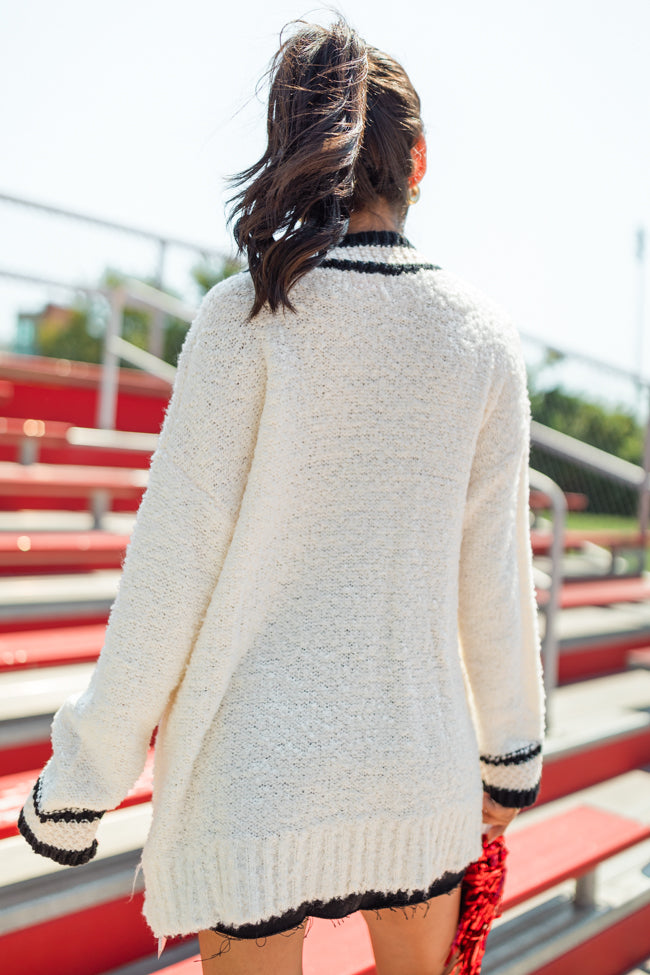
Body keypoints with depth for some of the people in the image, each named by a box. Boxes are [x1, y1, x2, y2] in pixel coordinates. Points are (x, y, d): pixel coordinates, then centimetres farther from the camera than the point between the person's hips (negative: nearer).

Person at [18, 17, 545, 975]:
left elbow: (174, 566, -11)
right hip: (417, 754, 3)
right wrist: (510, 753, 16)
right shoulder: (484, 335, -1)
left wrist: (82, 782, 0)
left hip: (256, 762, -3)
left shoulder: (248, 318, -10)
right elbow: (495, 573, 2)